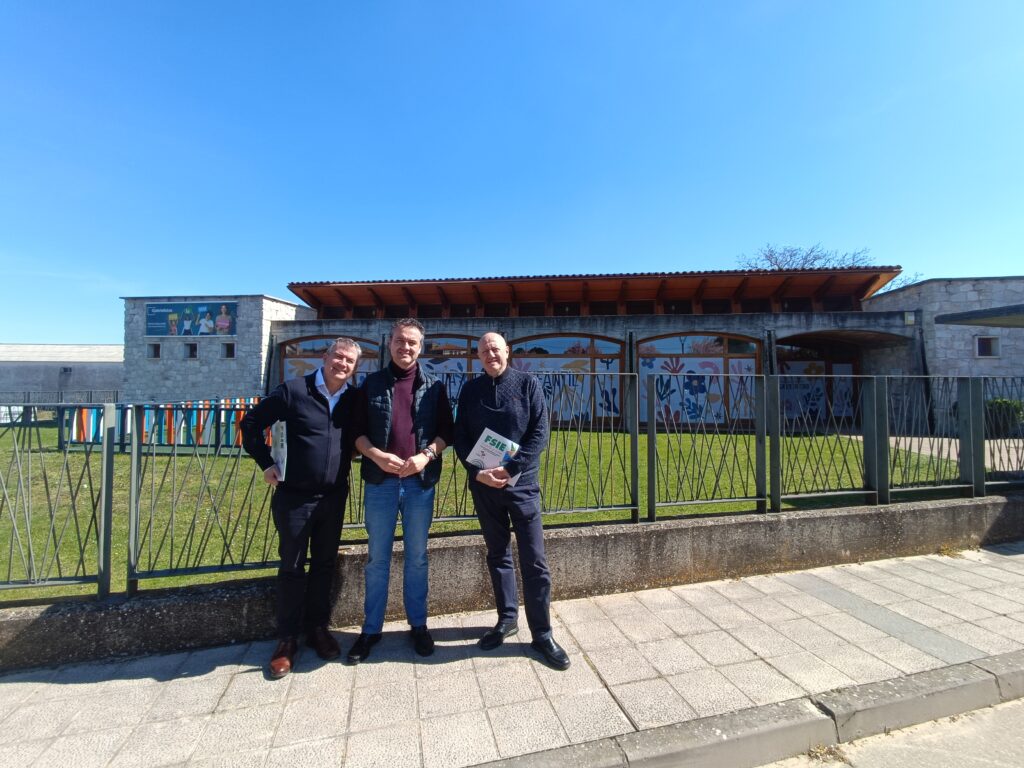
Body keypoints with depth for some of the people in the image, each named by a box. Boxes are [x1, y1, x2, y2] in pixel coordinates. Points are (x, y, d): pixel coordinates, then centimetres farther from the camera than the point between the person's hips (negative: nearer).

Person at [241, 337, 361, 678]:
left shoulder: (354, 399, 1)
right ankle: (287, 638, 25)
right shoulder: (293, 390, -8)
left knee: (325, 565, 15)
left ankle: (318, 628, 33)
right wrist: (266, 463, -3)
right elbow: (251, 423, 0)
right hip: (294, 495, -3)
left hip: (334, 497, 3)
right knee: (292, 567, 9)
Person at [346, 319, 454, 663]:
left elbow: (446, 431, 3)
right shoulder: (371, 384, 5)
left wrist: (426, 456, -14)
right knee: (377, 558, 12)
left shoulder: (434, 386, 4)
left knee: (417, 557, 13)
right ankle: (371, 629, 28)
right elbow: (357, 432, 4)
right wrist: (377, 455, -14)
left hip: (420, 482, 0)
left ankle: (418, 625, 29)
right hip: (380, 481, 0)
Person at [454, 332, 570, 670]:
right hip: (484, 485, 3)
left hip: (521, 484, -2)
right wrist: (479, 473, -11)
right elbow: (460, 437, 4)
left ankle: (542, 634, 17)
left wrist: (511, 469, -15)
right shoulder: (470, 389, 6)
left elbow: (540, 433, -7)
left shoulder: (527, 384, -1)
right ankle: (507, 618, 33)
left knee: (534, 561, 2)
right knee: (497, 555, 15)